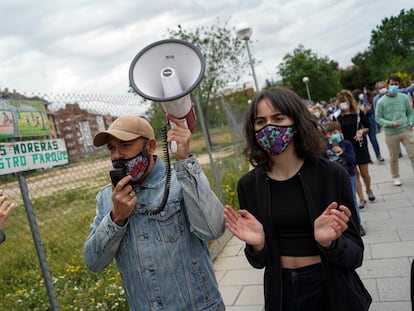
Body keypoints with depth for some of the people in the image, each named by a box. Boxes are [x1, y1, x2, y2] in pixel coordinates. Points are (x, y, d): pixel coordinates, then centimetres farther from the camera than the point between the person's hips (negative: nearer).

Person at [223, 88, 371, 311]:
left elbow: (355, 255, -10)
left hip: (333, 291, -2)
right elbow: (259, 262, -1)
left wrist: (328, 242, -29)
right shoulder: (248, 185, -8)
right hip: (280, 293, 2)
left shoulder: (332, 175, -15)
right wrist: (257, 245, -22)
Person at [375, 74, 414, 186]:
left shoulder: (404, 98, 2)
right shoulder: (381, 101, -5)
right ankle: (396, 177, 28)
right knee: (393, 158, 10)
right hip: (390, 134, -1)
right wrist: (391, 123, -15)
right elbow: (378, 118, -3)